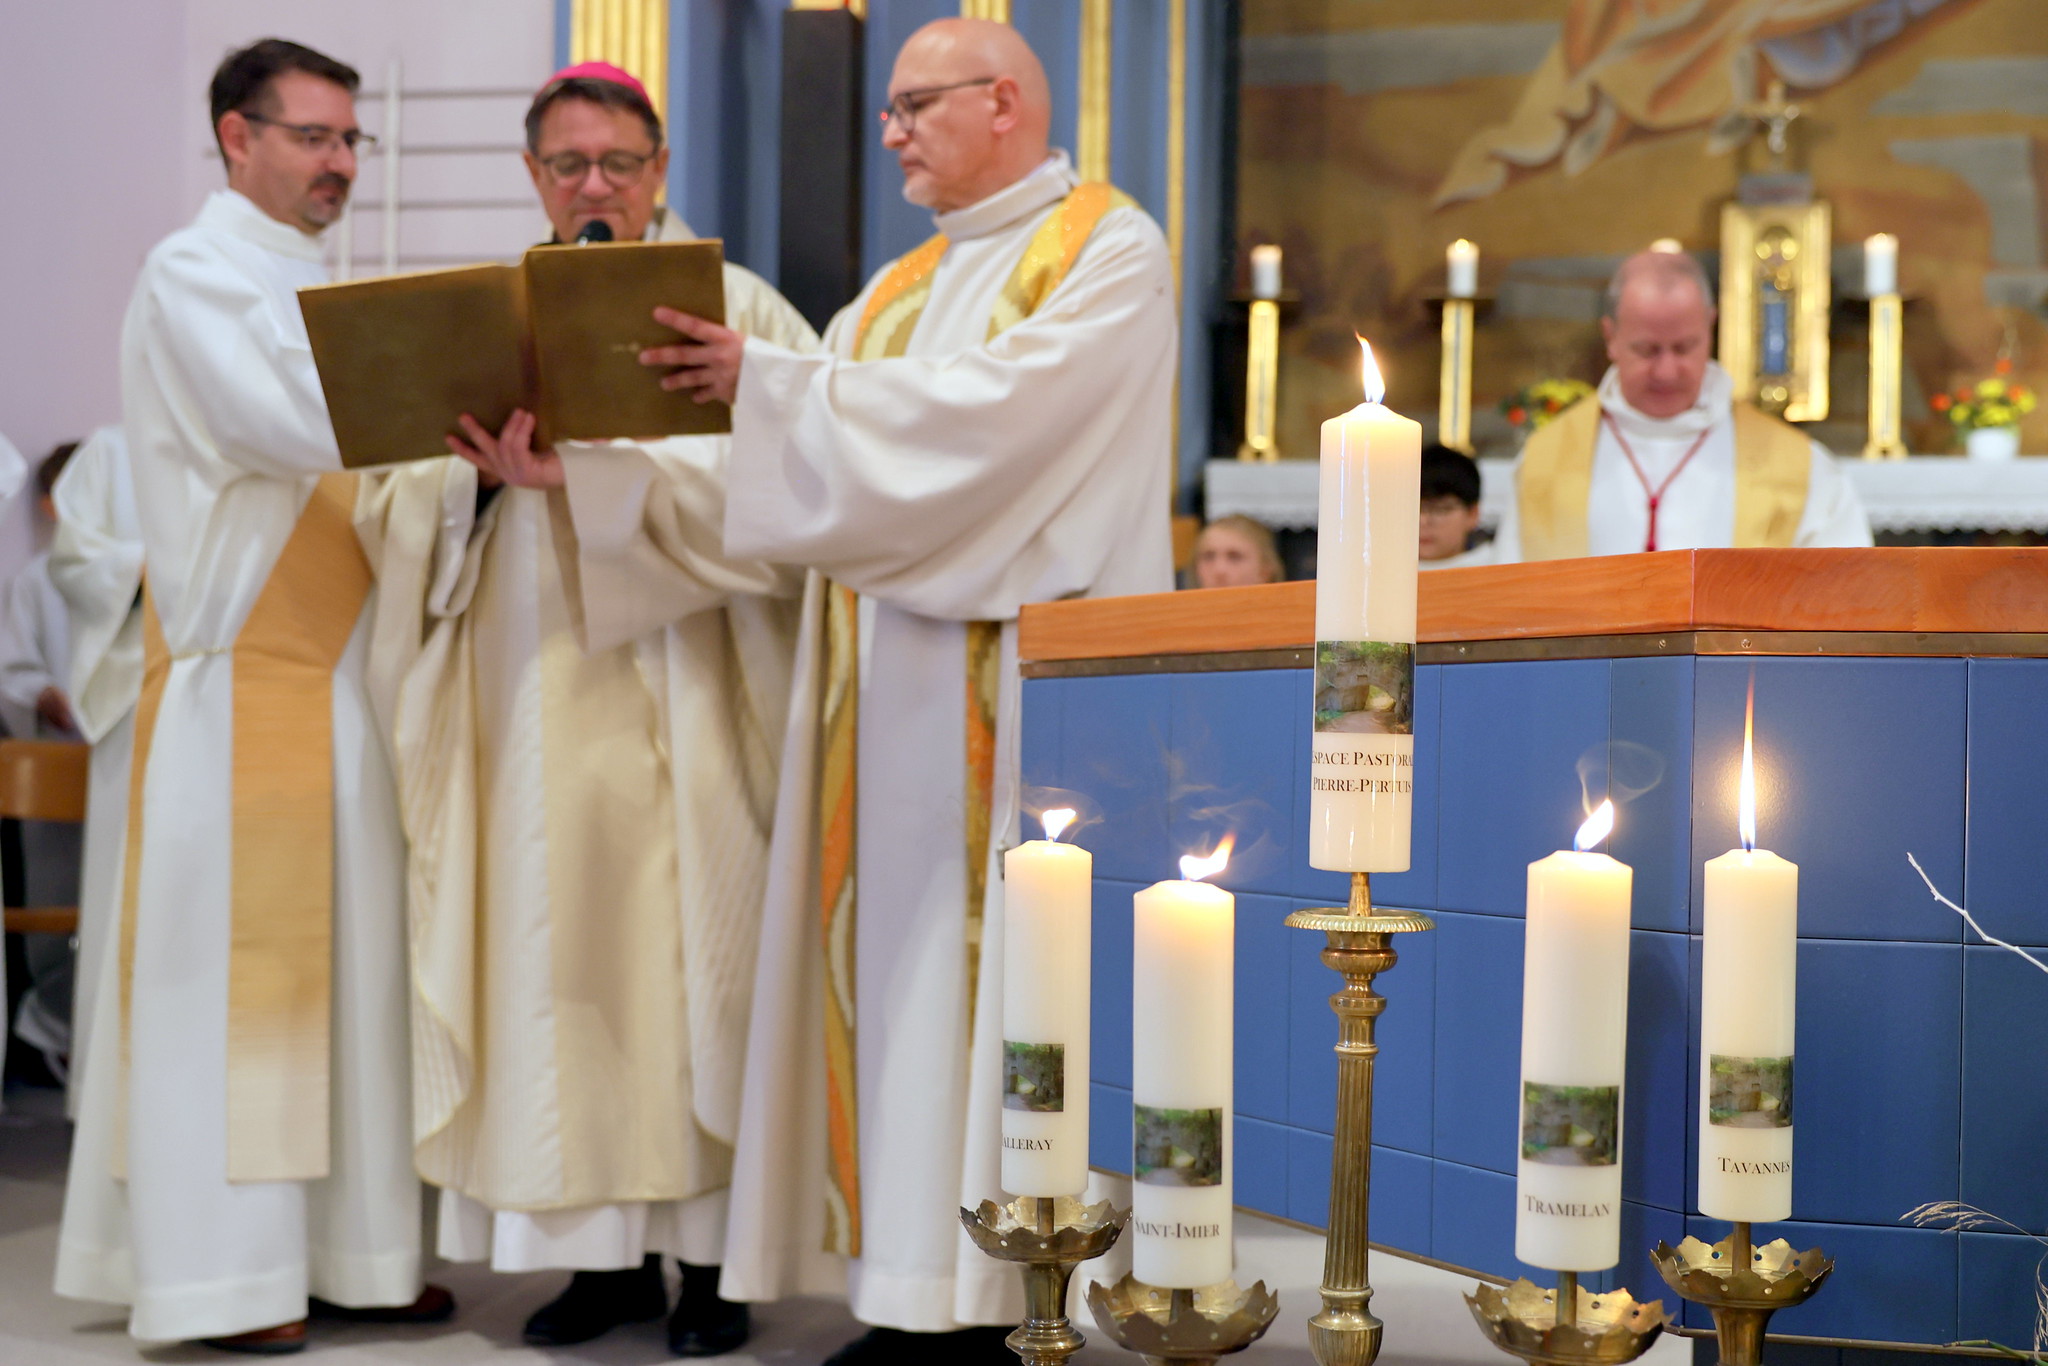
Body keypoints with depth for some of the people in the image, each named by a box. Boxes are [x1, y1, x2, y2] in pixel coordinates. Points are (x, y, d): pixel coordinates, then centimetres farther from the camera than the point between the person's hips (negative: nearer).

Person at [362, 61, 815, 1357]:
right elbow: (404, 495, 8)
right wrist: (480, 466, -14)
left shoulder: (735, 307, 3)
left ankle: (717, 1253, 7)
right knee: (557, 951, 3)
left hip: (679, 699, -3)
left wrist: (589, 458, -20)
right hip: (532, 700, 4)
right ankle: (611, 1247, 14)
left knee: (689, 949, -3)